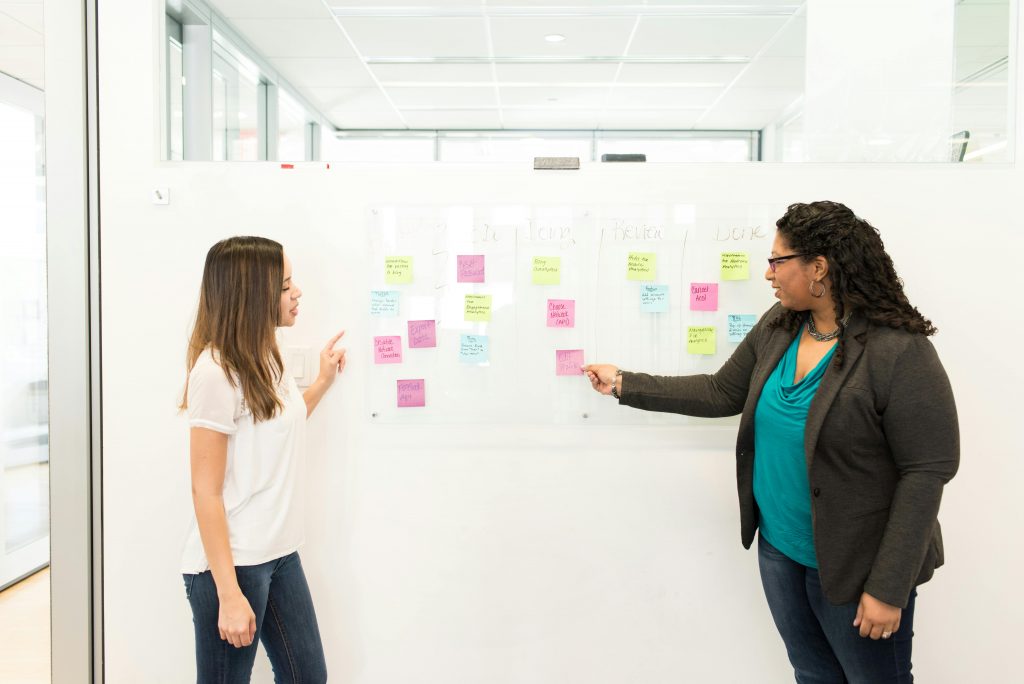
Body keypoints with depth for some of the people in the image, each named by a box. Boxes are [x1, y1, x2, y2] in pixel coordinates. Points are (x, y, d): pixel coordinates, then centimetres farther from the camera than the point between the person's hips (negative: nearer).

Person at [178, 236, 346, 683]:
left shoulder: (264, 359, 7)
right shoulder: (215, 370, -18)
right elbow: (205, 491, -18)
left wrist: (324, 381, 18)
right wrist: (229, 594, -19)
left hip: (280, 555, 8)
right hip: (230, 564, -8)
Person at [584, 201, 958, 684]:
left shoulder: (899, 352, -21)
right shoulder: (778, 326, -1)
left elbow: (927, 472, -20)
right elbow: (721, 393, 6)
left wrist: (889, 587, -19)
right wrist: (625, 385, 6)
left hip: (854, 567, -6)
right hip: (778, 549, 6)